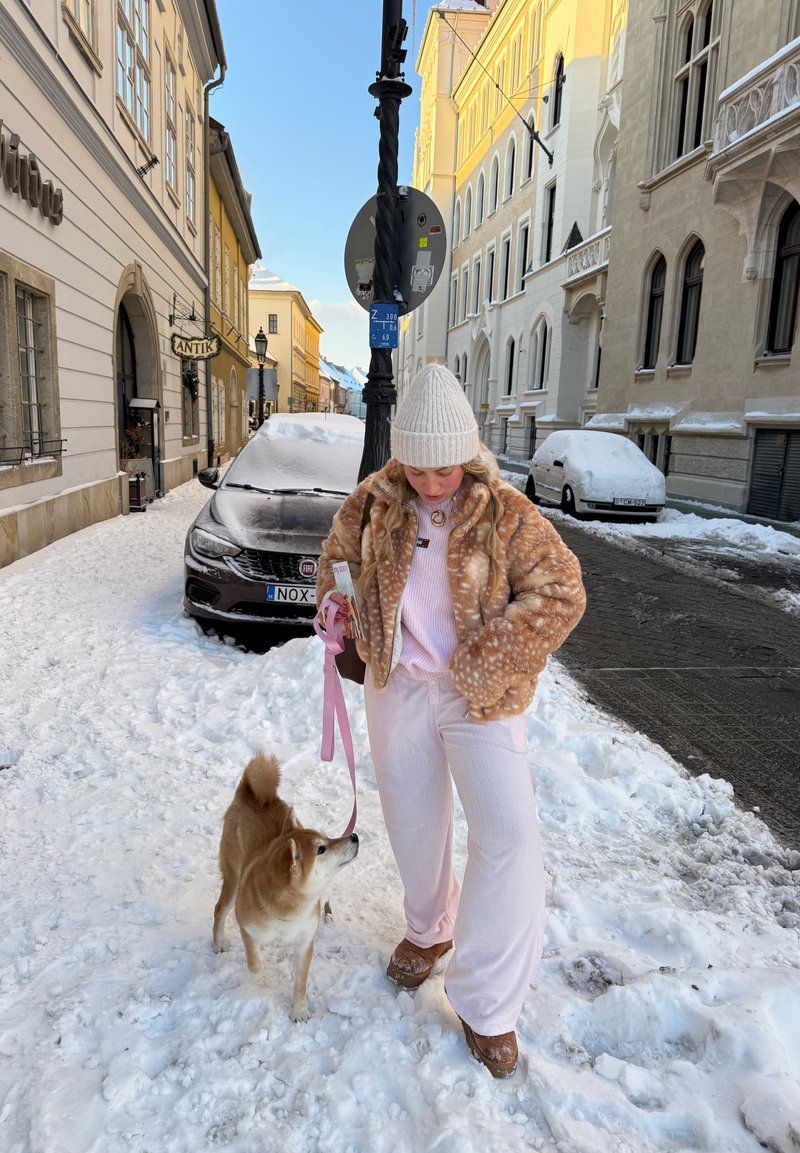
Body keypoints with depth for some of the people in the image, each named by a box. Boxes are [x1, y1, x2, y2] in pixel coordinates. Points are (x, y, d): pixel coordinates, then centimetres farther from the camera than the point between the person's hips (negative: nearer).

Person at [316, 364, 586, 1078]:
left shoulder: (507, 514, -12)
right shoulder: (375, 503, -2)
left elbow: (561, 594, -14)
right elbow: (337, 559, 14)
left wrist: (481, 663, -18)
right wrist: (355, 626, -4)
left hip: (479, 696, -3)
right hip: (397, 685, 3)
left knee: (508, 836, -11)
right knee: (414, 823, 17)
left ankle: (487, 1004, 8)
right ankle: (430, 930, 47)